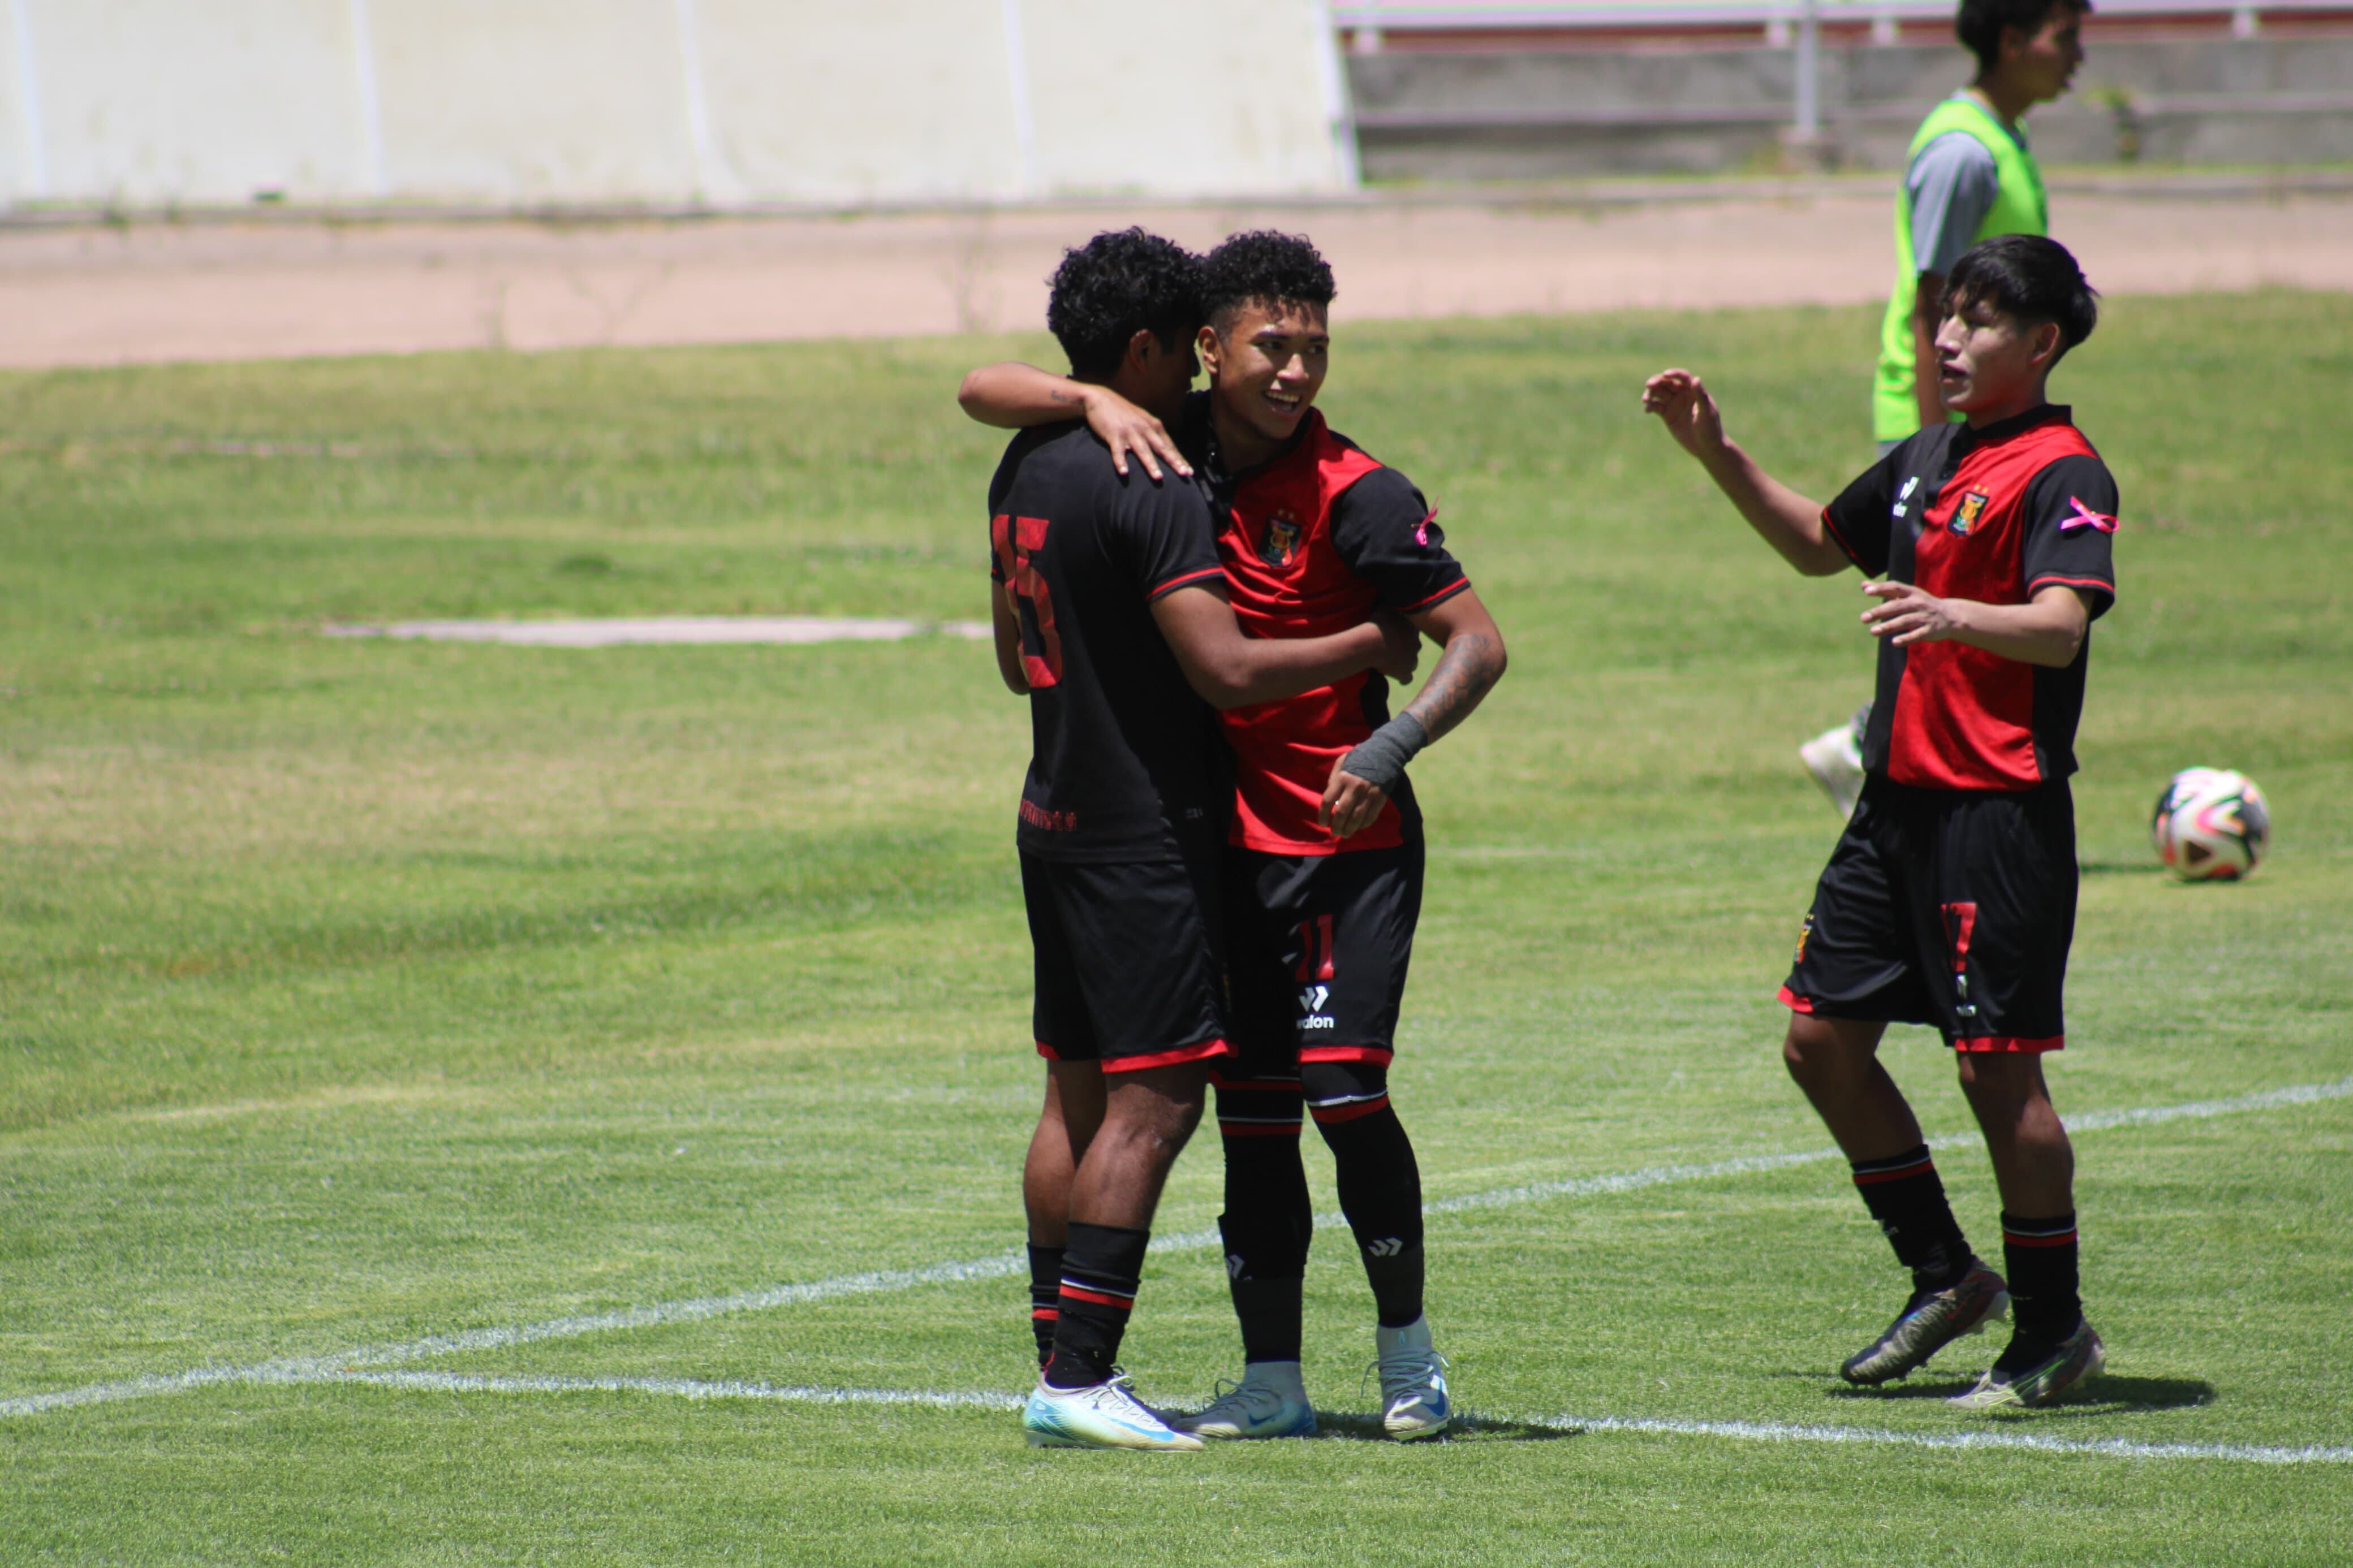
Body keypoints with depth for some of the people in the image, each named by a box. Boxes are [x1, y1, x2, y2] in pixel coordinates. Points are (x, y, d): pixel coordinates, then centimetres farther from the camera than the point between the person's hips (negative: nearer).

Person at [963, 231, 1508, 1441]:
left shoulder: (1354, 495, -13)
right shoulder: (1170, 446, 1)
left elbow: (1478, 641, -13)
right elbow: (988, 387, 4)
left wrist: (1393, 746, -29)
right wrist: (1096, 403, -15)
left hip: (1348, 841, -5)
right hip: (1227, 836, 5)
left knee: (1342, 1086, -13)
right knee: (1250, 1107, 6)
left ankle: (1406, 1347, 4)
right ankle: (1272, 1378, 13)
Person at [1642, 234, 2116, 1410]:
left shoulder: (2060, 473, -11)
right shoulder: (1928, 457, 15)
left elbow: (2061, 624, -26)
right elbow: (1819, 544, 32)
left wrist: (1953, 616, -45)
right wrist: (1716, 452, 23)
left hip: (1999, 814, -9)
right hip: (1899, 800, 9)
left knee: (1999, 1067, -5)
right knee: (1822, 1040, 10)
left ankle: (2053, 1329, 7)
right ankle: (1947, 1279, 22)